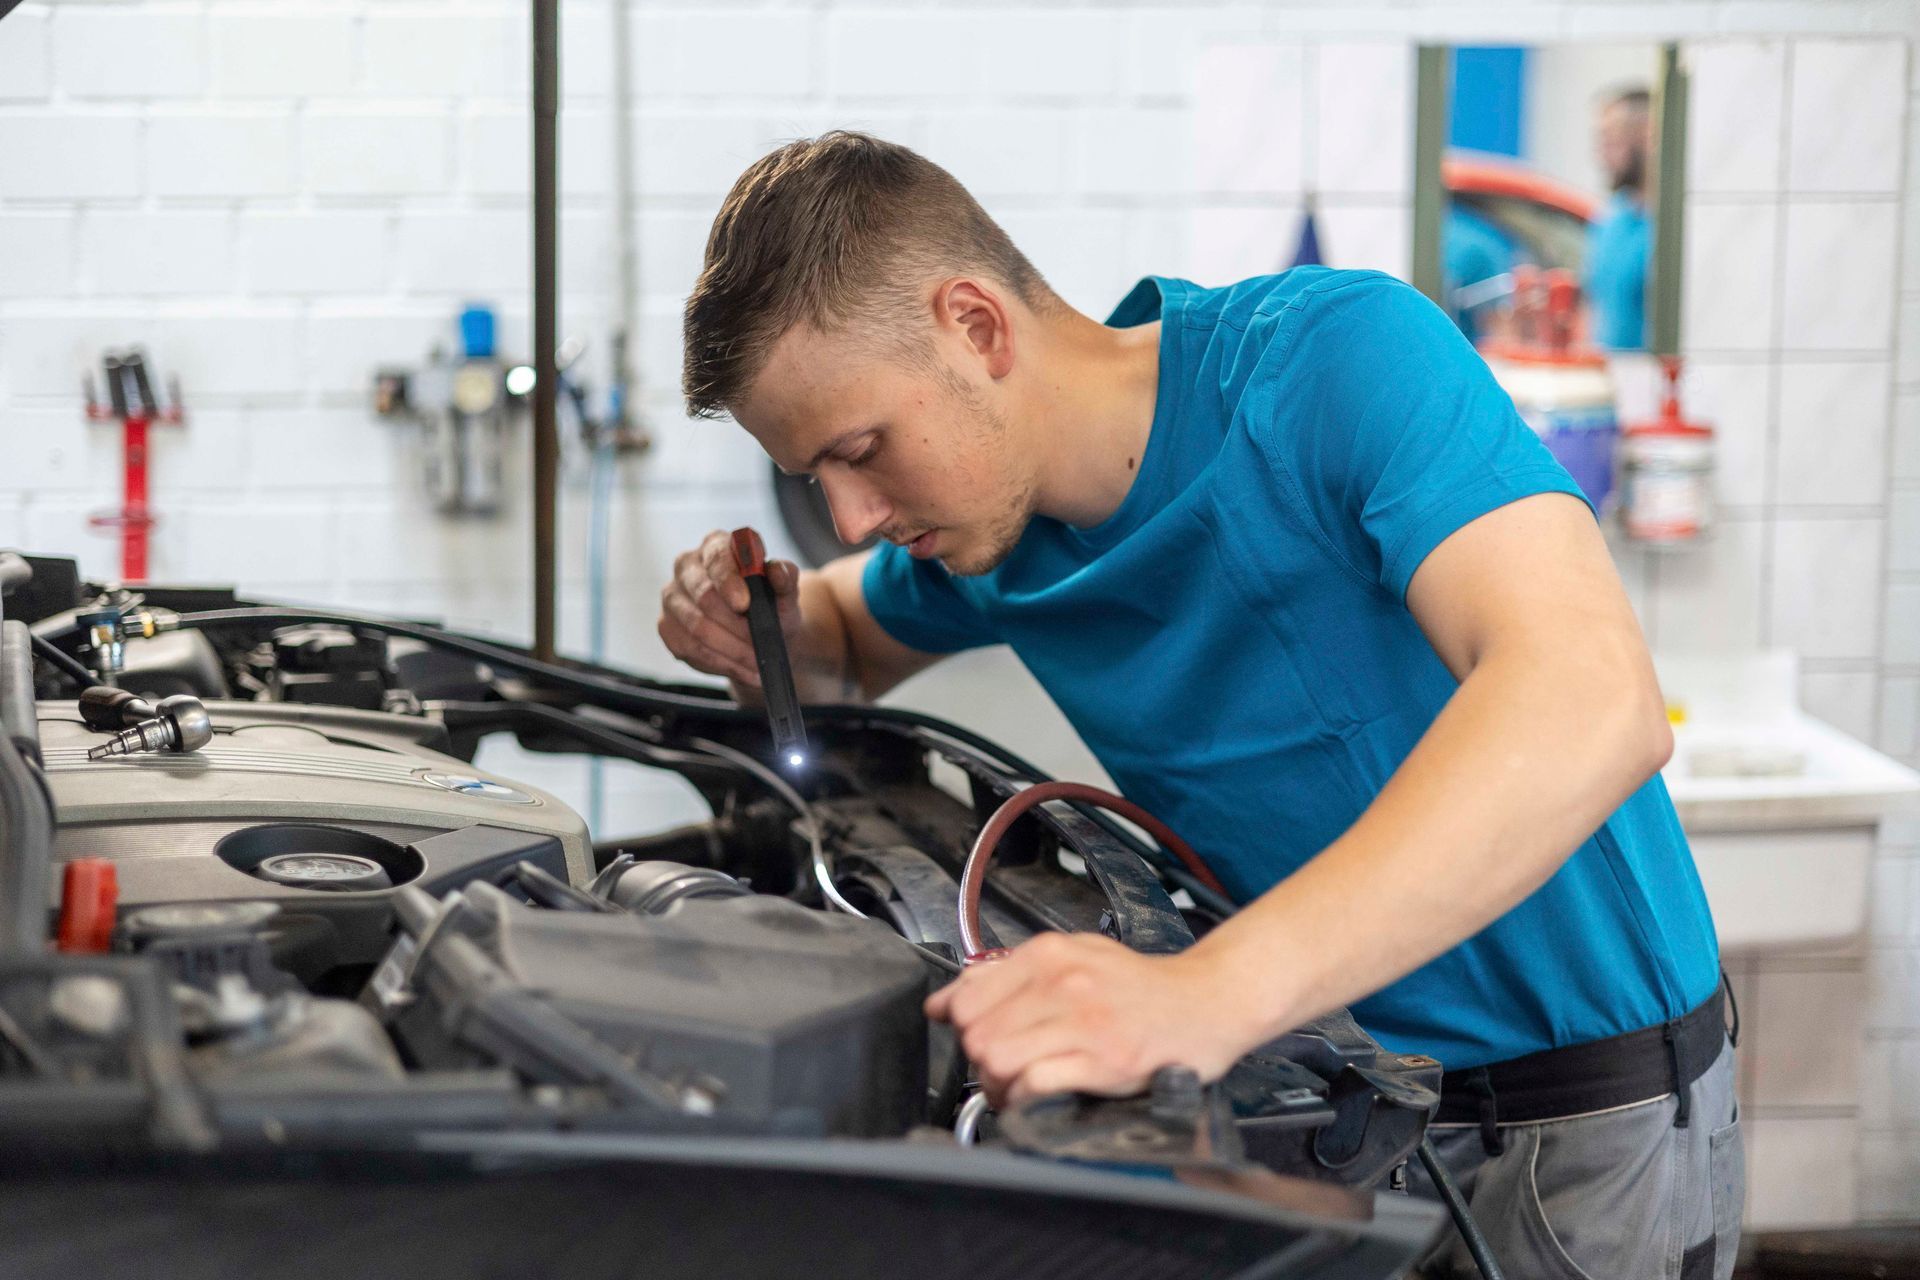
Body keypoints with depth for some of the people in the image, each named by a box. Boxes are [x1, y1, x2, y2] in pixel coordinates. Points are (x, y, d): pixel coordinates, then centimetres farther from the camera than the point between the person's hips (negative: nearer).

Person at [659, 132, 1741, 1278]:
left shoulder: (1339, 356, -25)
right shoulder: (980, 528, -2)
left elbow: (1594, 704, -41)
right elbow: (858, 643, 22)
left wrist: (1212, 992, -52)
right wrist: (766, 629, -5)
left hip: (1589, 1104, -6)